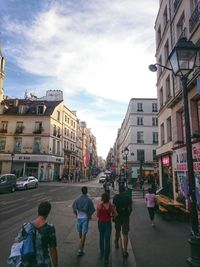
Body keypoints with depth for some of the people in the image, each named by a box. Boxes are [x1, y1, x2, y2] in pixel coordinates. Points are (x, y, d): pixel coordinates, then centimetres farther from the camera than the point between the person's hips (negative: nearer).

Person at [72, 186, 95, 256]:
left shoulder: (77, 199, -5)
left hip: (79, 217, 4)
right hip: (85, 218, -3)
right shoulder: (89, 200, -12)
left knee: (80, 232, 23)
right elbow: (92, 210, -10)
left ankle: (81, 244, 48)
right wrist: (89, 215, 9)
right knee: (84, 234, 1)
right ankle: (80, 250, 0)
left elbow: (74, 210, -4)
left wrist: (77, 215, 13)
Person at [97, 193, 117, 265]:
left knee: (101, 238, 24)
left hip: (100, 222, 1)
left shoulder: (99, 205, -15)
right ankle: (106, 258, 5)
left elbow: (97, 215, -8)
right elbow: (115, 214, -4)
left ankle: (102, 254, 39)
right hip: (108, 223, -1)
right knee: (107, 240, 6)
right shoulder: (111, 205, -13)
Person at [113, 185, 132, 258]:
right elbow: (130, 208, -4)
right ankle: (125, 251, -1)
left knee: (117, 231, 23)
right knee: (125, 234, 2)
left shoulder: (115, 197, -6)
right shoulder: (128, 198, -8)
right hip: (125, 217, -1)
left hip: (117, 217, 2)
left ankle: (116, 244, 42)